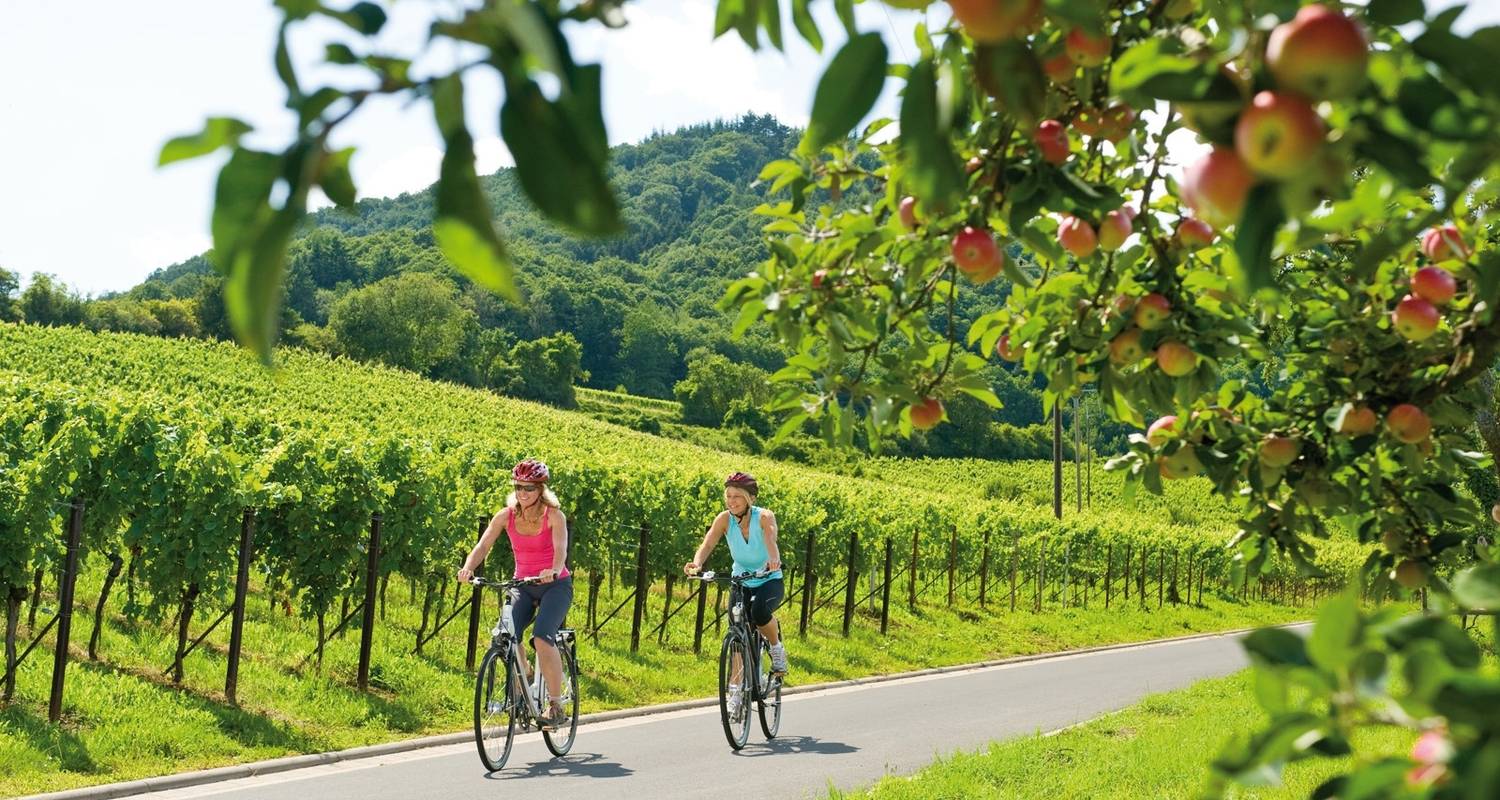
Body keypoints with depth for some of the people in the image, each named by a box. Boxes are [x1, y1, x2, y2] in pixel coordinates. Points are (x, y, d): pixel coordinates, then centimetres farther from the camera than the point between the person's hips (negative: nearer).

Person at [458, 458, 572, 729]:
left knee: (542, 638, -27)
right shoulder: (506, 516, -5)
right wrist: (468, 568, -34)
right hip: (523, 585, 4)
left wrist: (553, 571, -51)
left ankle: (556, 706, -16)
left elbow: (560, 549, -29)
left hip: (555, 585, -3)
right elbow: (482, 546, -13)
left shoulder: (554, 515, -14)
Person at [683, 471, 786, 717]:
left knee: (760, 611, -34)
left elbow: (770, 540, -40)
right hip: (741, 583, 3)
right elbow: (708, 543, -26)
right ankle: (736, 690, -2)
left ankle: (777, 647, -5)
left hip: (769, 581, -3)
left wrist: (773, 560, -62)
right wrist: (697, 563, -48)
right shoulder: (725, 519, -12)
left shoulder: (764, 517, -20)